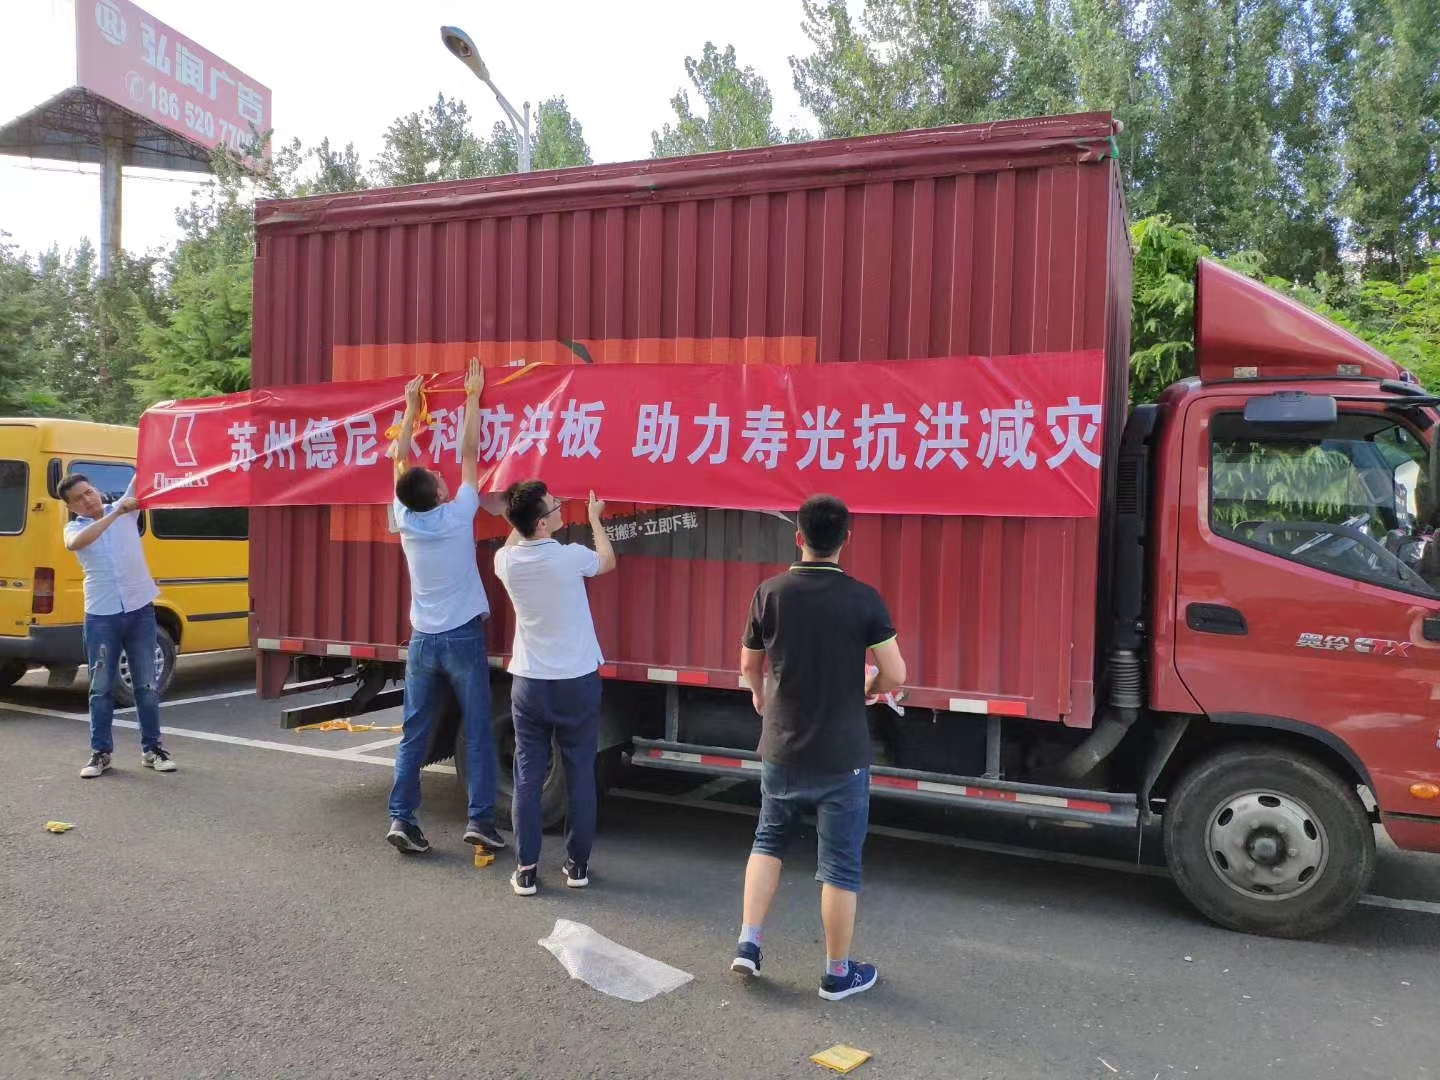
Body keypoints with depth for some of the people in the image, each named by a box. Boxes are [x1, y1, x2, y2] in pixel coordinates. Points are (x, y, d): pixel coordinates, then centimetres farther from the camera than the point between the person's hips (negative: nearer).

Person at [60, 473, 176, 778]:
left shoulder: (126, 508, 6)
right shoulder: (74, 528, 1)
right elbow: (75, 544, -23)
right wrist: (115, 514, -28)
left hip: (140, 610, 1)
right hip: (101, 617, -1)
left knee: (146, 684, 7)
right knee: (101, 687, 5)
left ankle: (152, 748, 16)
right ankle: (101, 752, 15)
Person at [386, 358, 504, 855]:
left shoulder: (405, 520, -2)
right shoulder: (458, 515, -10)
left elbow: (401, 461, 10)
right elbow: (470, 453, -4)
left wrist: (412, 407, 18)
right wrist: (473, 396, 5)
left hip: (423, 641, 4)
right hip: (463, 637, -4)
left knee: (414, 734, 9)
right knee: (477, 733, 1)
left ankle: (401, 818, 6)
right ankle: (481, 819, 0)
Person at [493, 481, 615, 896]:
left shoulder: (507, 561, -6)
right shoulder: (571, 558, -15)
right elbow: (608, 561, 9)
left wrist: (522, 517, 26)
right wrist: (595, 518, 22)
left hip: (529, 684, 2)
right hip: (578, 682, -2)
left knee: (528, 776, 8)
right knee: (580, 775, 9)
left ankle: (526, 870, 11)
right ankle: (577, 865, 18)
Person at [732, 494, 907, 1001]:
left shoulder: (771, 593, -6)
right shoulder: (863, 599, -12)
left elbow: (749, 664, 6)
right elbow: (895, 674, -12)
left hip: (781, 747, 3)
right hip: (842, 755, -2)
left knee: (769, 839, 24)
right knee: (840, 864, 10)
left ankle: (747, 943, 20)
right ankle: (838, 973, 21)